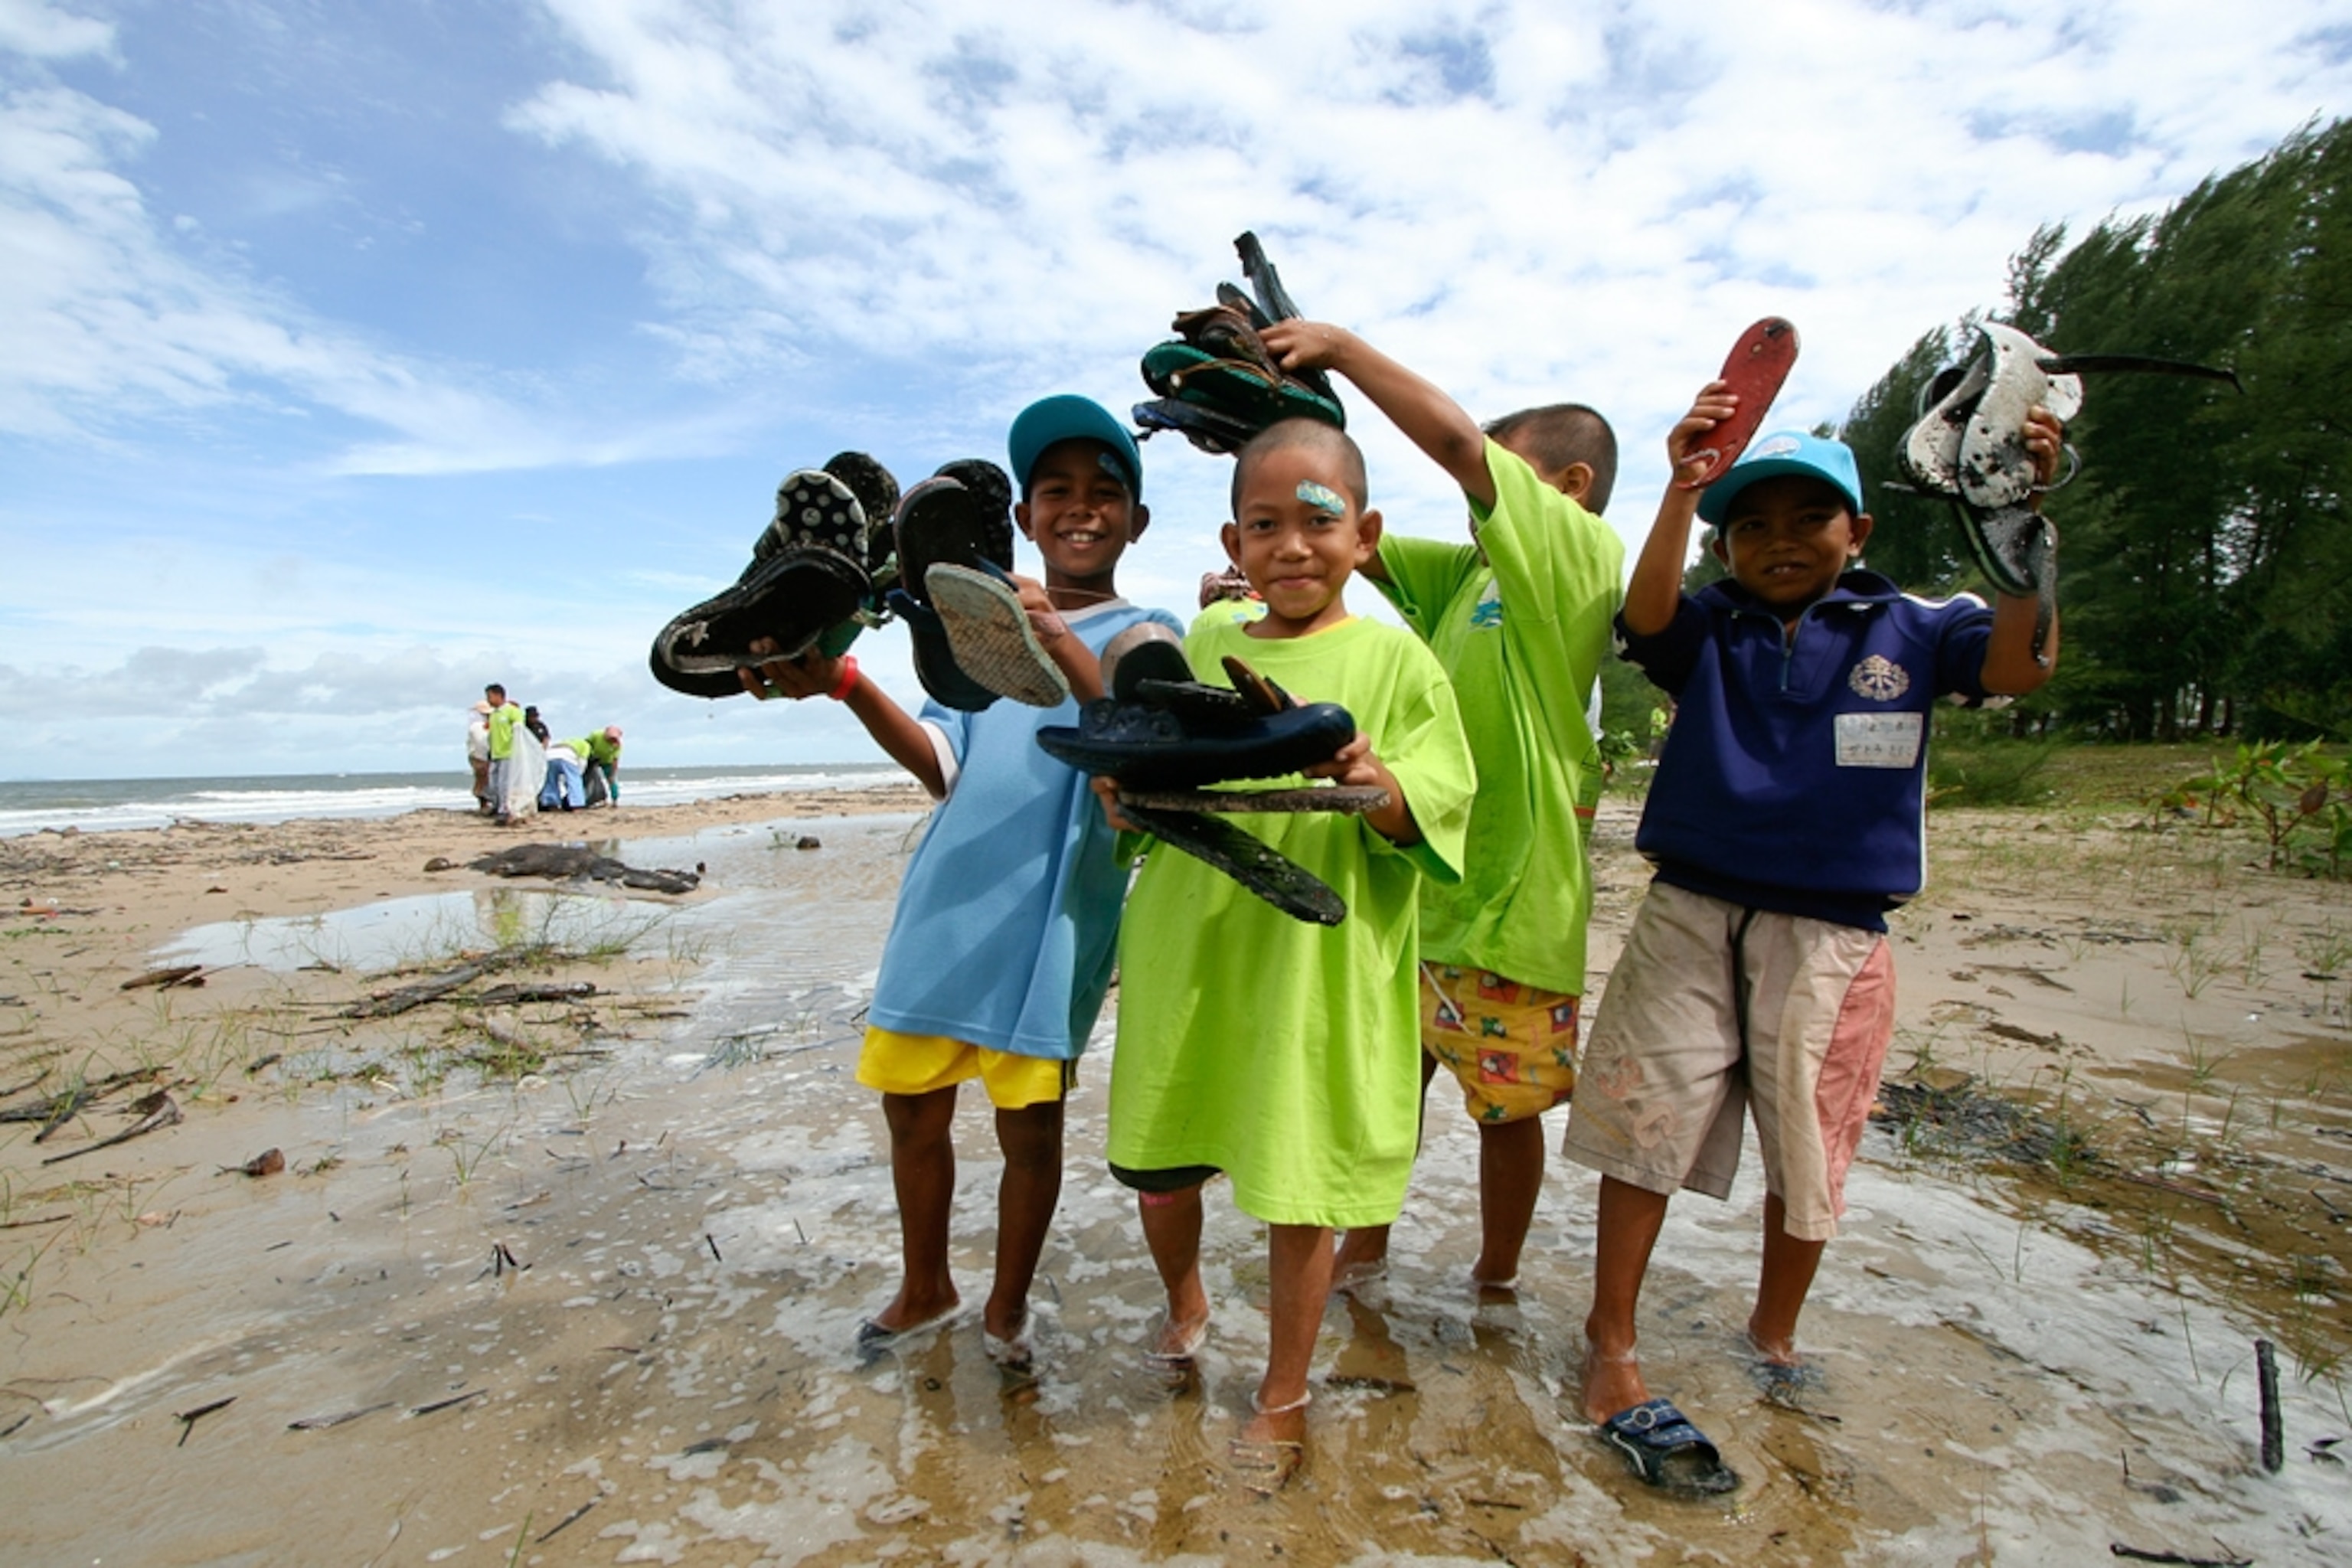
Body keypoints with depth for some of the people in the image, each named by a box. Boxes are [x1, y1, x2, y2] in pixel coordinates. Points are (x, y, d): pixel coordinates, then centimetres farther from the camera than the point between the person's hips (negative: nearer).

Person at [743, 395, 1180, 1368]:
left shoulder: (1144, 635, 1)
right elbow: (945, 764, 6)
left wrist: (1061, 646, -37)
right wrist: (844, 683, -8)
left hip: (1049, 923, -5)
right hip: (944, 910, 5)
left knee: (1029, 1126, 6)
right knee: (912, 1107, 16)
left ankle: (1006, 1307, 32)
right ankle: (925, 1289, 40)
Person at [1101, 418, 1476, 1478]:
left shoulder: (1393, 663, -2)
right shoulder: (1202, 651, 9)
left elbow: (1430, 827, -6)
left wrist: (1379, 786, -26)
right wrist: (1125, 790, -7)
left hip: (1313, 970, -3)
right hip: (1186, 954, 4)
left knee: (1296, 1190, 7)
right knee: (1155, 1162, 14)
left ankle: (1283, 1396, 35)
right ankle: (1185, 1303, 49)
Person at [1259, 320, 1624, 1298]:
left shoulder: (1584, 555, -9)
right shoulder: (1467, 571, 13)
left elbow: (1459, 443, -21)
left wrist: (1343, 347, -13)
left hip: (1509, 897, -7)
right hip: (1416, 879, 7)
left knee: (1506, 1106, 12)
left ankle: (1495, 1279, 34)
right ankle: (1364, 1251, 37)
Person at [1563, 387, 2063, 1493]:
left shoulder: (1907, 632, 5)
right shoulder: (1707, 631, 4)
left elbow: (2017, 663, -12)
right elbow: (1645, 612, -17)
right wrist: (1682, 485, -31)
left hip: (1832, 941, 1)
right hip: (1690, 918, -1)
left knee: (1808, 1160, 14)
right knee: (1643, 1133, 1)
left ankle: (1773, 1341, 40)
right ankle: (1611, 1358, 18)